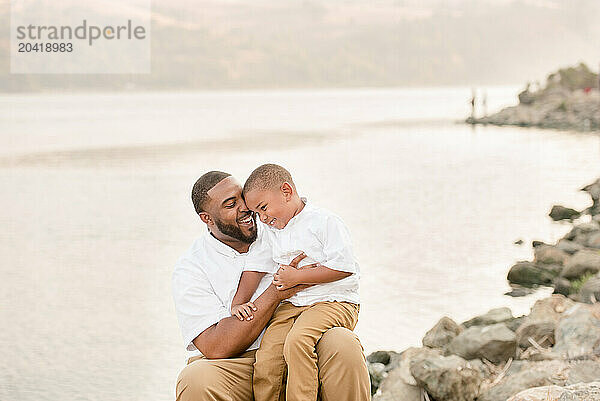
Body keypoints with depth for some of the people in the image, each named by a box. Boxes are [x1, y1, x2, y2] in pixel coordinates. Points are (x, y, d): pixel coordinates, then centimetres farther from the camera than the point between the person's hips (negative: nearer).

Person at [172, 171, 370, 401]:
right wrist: (276, 293, -15)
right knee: (196, 380, -37)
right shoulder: (190, 268, 0)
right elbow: (216, 348, -13)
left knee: (343, 344, -27)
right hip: (235, 369, -4)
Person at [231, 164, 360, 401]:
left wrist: (296, 277, -13)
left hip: (332, 301, -6)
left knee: (297, 341, -34)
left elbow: (343, 267, -15)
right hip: (290, 305, 7)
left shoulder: (325, 222, -8)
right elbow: (256, 267, 19)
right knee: (265, 361, -15)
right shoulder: (270, 232, 16)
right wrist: (238, 303, 6)